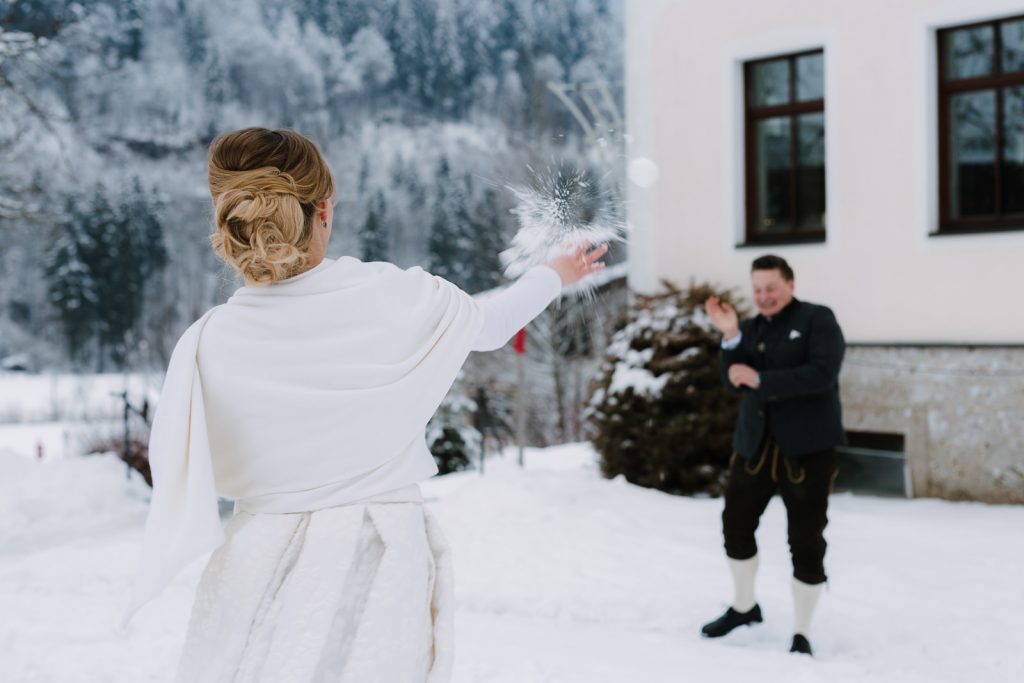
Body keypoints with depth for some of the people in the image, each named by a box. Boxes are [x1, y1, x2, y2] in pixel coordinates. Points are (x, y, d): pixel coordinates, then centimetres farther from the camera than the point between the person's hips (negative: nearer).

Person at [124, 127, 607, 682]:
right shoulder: (395, 296, -12)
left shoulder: (209, 345, -14)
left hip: (262, 564, 0)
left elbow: (179, 481, -4)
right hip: (382, 554, 1)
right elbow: (489, 325, 8)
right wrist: (555, 275, 28)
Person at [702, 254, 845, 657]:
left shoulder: (817, 319, -5)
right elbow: (734, 382, 3)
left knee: (806, 542, 0)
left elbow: (822, 374, -20)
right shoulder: (752, 327, 12)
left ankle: (802, 634, 14)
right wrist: (731, 337, -11)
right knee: (736, 525, 13)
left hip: (807, 448, -6)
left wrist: (760, 379, -20)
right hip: (755, 444, 6)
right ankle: (744, 607, 35)